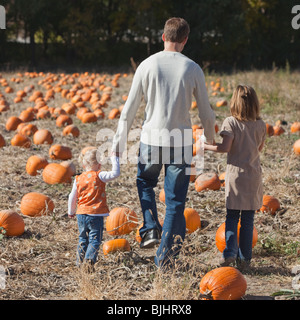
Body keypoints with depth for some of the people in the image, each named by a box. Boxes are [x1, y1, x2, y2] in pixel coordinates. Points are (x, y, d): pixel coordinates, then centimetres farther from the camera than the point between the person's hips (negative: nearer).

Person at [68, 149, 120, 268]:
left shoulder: (78, 179, 6)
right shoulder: (99, 176, -9)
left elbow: (72, 198, 11)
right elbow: (115, 173, -15)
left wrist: (71, 212, 25)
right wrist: (114, 159, -3)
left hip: (81, 214, 5)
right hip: (96, 214, -5)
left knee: (83, 238, 17)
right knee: (95, 238, 0)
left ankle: (80, 260, 17)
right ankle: (90, 257, -15)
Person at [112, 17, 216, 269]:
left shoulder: (148, 65, -2)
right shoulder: (193, 69, -2)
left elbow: (130, 108, 2)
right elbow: (206, 112, 5)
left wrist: (119, 142, 11)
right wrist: (211, 139, 23)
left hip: (152, 139, 1)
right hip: (181, 142, 0)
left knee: (145, 182, 28)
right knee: (175, 200, 7)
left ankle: (151, 229, 8)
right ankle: (164, 258, 7)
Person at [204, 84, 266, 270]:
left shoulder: (231, 122, -9)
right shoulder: (261, 125, 2)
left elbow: (225, 147, -18)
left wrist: (207, 146, -5)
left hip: (235, 174, -2)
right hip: (254, 175, 2)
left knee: (232, 216, 7)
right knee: (248, 218, 8)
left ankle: (230, 252, -8)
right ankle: (245, 258, 9)